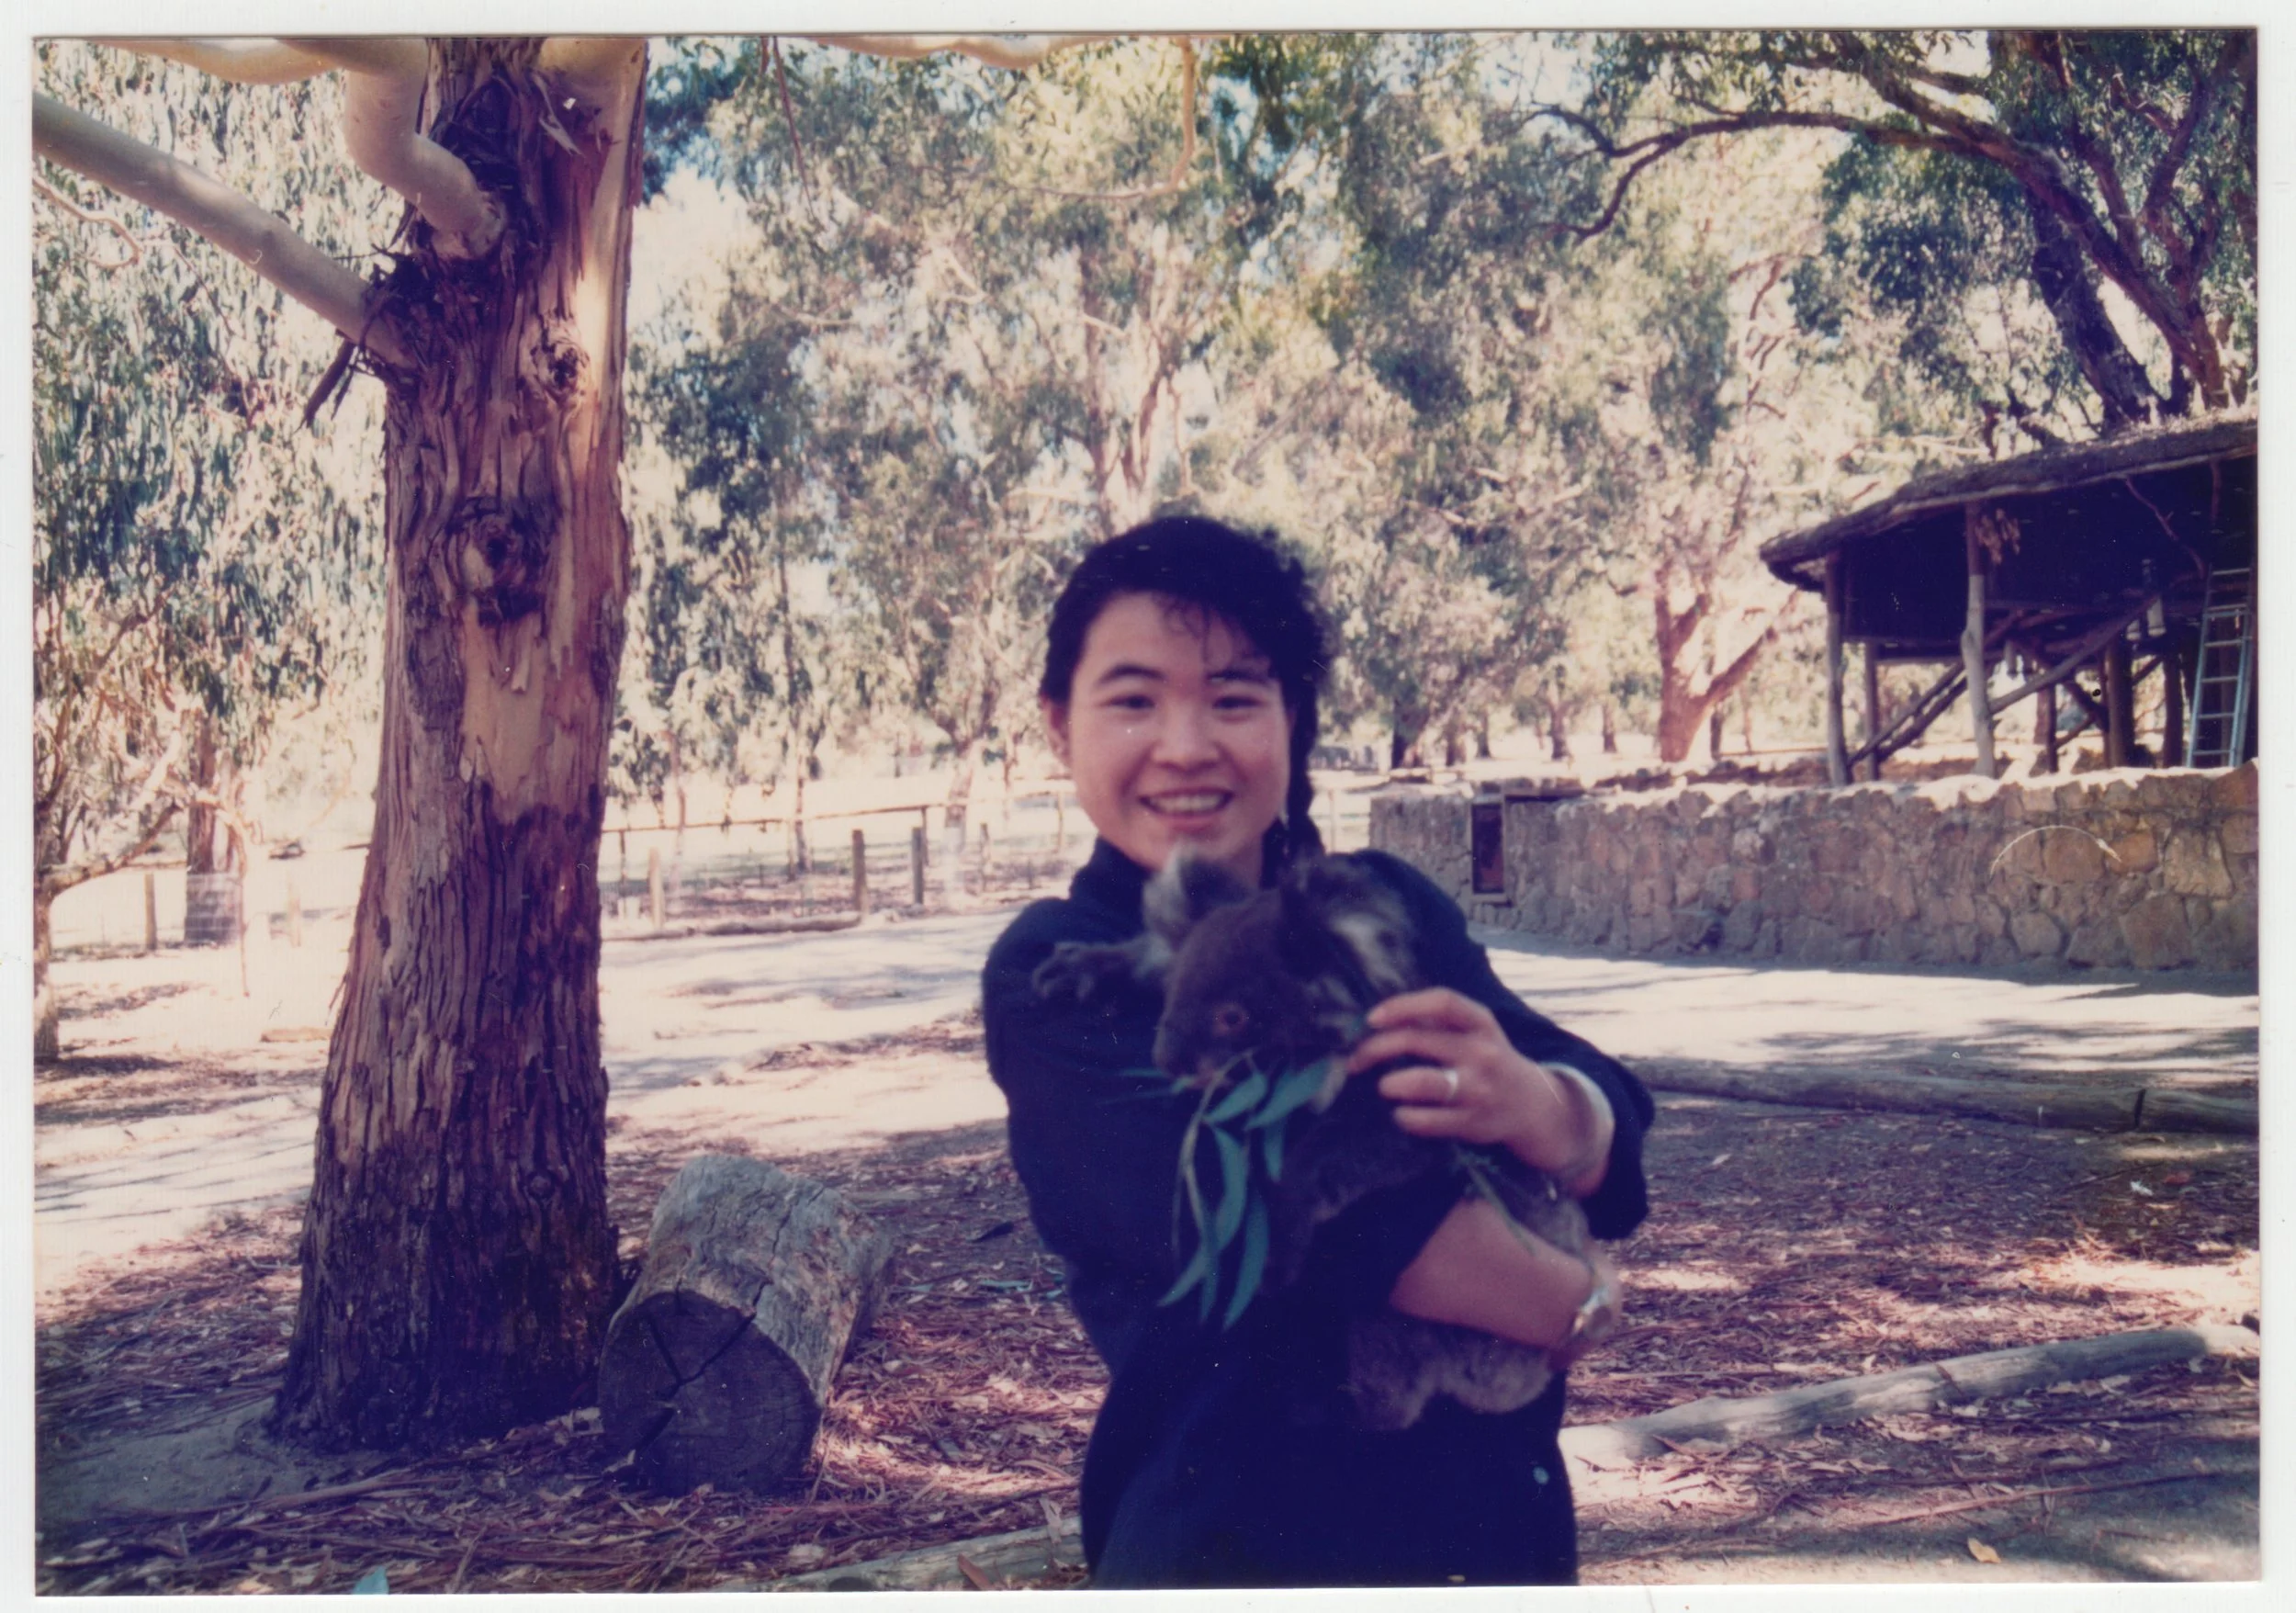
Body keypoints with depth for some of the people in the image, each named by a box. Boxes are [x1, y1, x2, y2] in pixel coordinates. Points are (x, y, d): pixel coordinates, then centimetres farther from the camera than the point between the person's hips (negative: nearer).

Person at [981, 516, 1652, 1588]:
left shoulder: (1389, 905, 1)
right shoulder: (1052, 975, -11)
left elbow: (1609, 1146, -9)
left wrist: (1534, 1106, -31)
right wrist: (1571, 1300, -19)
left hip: (1502, 1502, 5)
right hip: (1240, 1528, -4)